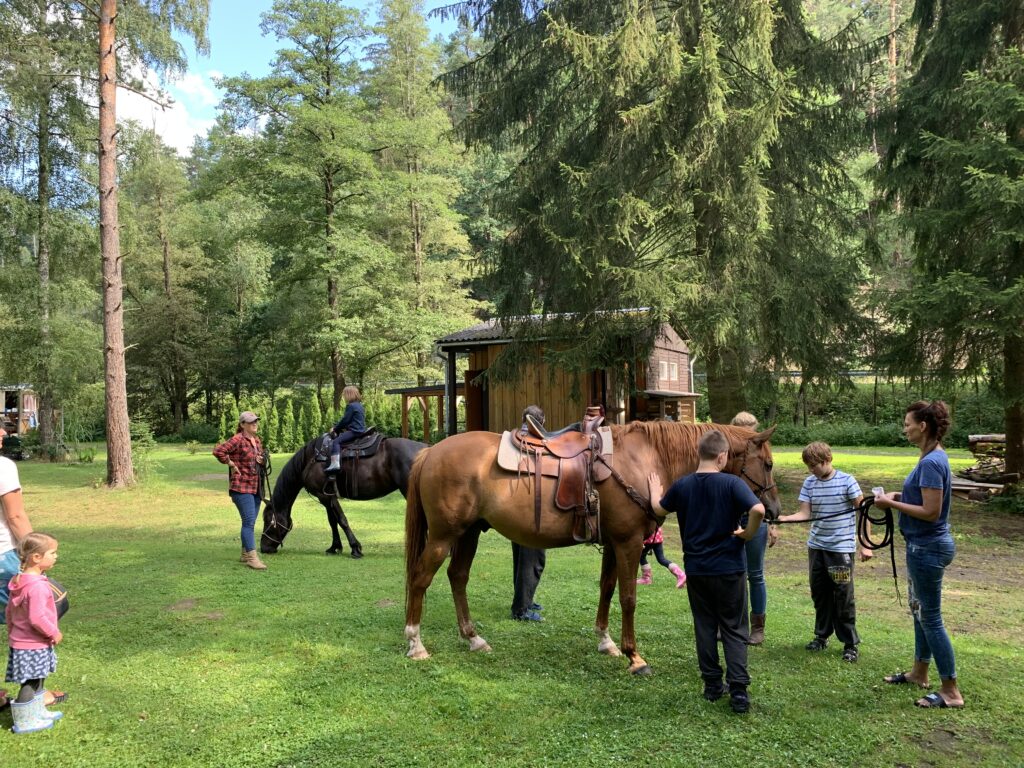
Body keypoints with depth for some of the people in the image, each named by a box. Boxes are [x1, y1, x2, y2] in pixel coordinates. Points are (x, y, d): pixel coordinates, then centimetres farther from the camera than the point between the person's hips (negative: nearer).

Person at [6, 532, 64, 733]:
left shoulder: (20, 582, 5)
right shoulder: (37, 586, -27)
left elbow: (9, 611, 15)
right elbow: (37, 618, -29)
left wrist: (12, 632, 27)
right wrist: (54, 633, -16)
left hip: (19, 640, 10)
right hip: (33, 646, -10)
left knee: (37, 680, 22)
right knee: (31, 683, 2)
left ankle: (37, 713, 36)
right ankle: (24, 721, 12)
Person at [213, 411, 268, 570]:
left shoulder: (257, 441, 13)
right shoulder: (238, 440, -12)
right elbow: (218, 451, -22)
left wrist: (262, 461, 4)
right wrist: (230, 463, -13)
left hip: (256, 487, 8)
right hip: (241, 487, -8)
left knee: (250, 522, 15)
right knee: (249, 521, -12)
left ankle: (245, 554, 26)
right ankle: (252, 557, -11)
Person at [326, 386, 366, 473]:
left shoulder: (351, 406, -11)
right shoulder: (360, 406, 18)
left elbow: (344, 420, -12)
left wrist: (335, 429, 1)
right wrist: (339, 428, 26)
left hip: (354, 431, -10)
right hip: (362, 430, 10)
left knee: (336, 441, -16)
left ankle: (335, 463, -31)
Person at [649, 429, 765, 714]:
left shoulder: (682, 485, -2)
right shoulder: (732, 483, -13)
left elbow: (659, 509, 16)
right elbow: (758, 510, -29)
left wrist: (655, 491, 36)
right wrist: (748, 534, -10)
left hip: (696, 570, 3)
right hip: (729, 569, -3)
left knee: (705, 627, 15)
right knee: (734, 631, 7)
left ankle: (712, 685, 21)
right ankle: (738, 691, 2)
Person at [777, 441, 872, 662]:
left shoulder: (847, 481, -11)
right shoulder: (809, 483, 2)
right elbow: (804, 514, -3)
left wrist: (865, 545, -10)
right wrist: (785, 518, -22)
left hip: (842, 547, -5)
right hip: (816, 546, 5)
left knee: (843, 596, 1)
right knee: (819, 593, 14)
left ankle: (850, 643, 14)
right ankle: (822, 635, 30)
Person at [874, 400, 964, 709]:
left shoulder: (931, 462, -23)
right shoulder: (932, 457, 8)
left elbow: (931, 512, -24)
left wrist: (892, 504, -18)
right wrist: (899, 496, 6)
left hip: (928, 548, -10)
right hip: (925, 546, 10)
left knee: (930, 617, 0)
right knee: (919, 611, 21)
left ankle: (951, 691, 9)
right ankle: (919, 672, 35)